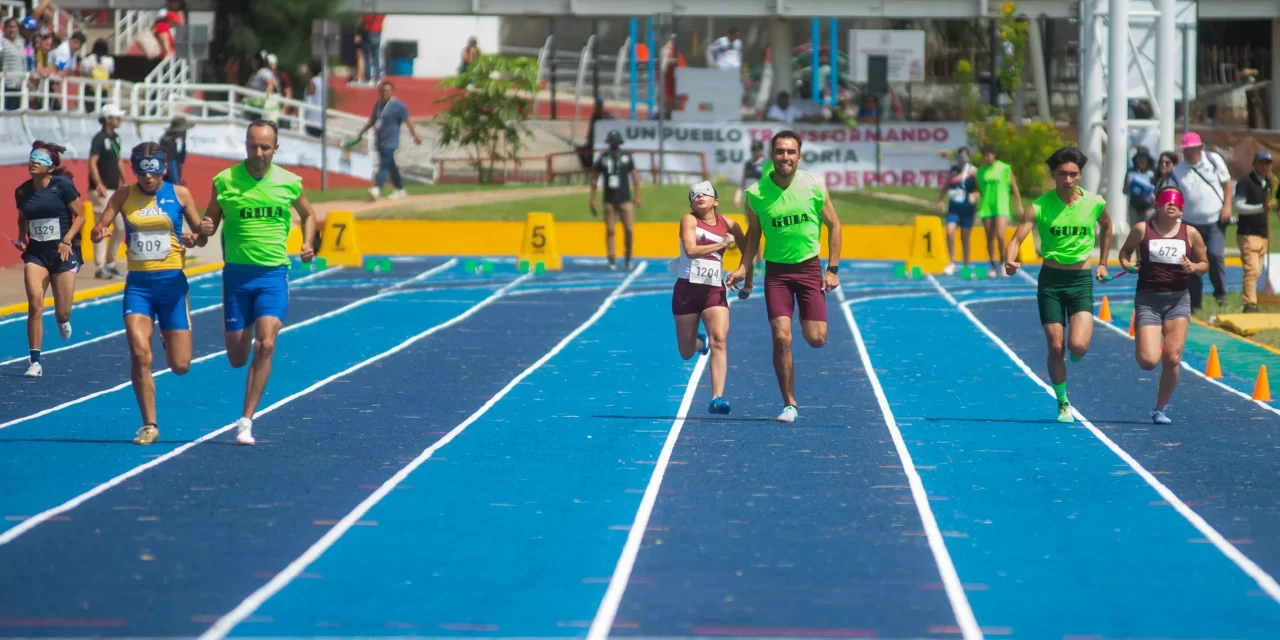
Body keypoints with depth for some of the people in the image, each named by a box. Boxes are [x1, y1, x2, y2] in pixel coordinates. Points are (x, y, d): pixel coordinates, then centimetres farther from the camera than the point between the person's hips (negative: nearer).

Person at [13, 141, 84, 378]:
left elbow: (80, 216, -6)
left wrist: (67, 239, -18)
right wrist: (21, 239, 1)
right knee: (35, 304, -15)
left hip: (63, 252, -2)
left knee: (63, 313, 0)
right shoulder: (22, 192, 2)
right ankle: (35, 362, -8)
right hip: (36, 253, 2)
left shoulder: (63, 185, -10)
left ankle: (62, 319, 41)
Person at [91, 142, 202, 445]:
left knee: (180, 365, 0)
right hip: (138, 284, 0)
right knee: (140, 355, -15)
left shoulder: (179, 194, 0)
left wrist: (193, 238, -16)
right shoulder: (124, 196, 3)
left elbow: (200, 232, 7)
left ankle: (170, 340, 39)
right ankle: (149, 425, -2)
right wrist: (100, 232, -22)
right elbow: (98, 229, 2)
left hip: (172, 283, 0)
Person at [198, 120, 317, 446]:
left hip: (273, 274, 0)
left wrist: (307, 243, 3)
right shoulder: (225, 181, -3)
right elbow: (208, 223, 5)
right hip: (237, 273, 0)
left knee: (265, 346, -17)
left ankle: (246, 421, -12)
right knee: (237, 358, 5)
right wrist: (204, 230, -18)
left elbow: (308, 214, 19)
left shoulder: (289, 182, 0)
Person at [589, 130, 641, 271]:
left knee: (629, 230, -5)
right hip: (609, 200, 0)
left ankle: (628, 258, 12)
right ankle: (612, 260, 2)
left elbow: (635, 176, 6)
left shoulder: (627, 157, 3)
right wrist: (592, 199, 4)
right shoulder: (603, 158, 3)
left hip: (624, 199, 0)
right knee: (609, 230, -2)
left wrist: (637, 196, 0)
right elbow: (594, 179, 8)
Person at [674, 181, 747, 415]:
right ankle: (700, 341, 48)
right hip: (687, 289, -1)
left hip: (715, 290, 1)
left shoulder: (728, 224, 5)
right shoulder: (689, 220, -5)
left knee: (719, 340, -20)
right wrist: (722, 244, -23)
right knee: (686, 353, 9)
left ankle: (717, 399, -23)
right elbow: (690, 249, -20)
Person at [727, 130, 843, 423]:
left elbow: (833, 225, 2)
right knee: (781, 338, -11)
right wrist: (744, 268, -5)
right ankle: (789, 404, 2)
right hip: (776, 270, 0)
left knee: (816, 339, -6)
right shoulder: (756, 193, -8)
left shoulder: (814, 186, -9)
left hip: (809, 267, 0)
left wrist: (833, 269, -2)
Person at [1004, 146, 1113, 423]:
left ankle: (1075, 356, 22)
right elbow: (1017, 239, -15)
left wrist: (1103, 263, 18)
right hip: (1051, 279, 0)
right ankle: (1063, 403, 19)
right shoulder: (1039, 207, -9)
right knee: (1056, 348, -1)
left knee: (1078, 346, -16)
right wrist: (1010, 261, -36)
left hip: (1081, 280, 0)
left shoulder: (1095, 204, -3)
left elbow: (1106, 226, 20)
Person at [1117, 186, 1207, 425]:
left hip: (1178, 300, 1)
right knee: (1148, 361, -13)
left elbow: (1204, 264, 11)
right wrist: (1126, 264, -7)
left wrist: (1193, 267, -10)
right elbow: (1125, 251, 14)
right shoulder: (1142, 229, -2)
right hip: (1148, 299, -1)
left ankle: (1161, 408, 13)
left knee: (1172, 358, -7)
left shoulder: (1190, 233, 1)